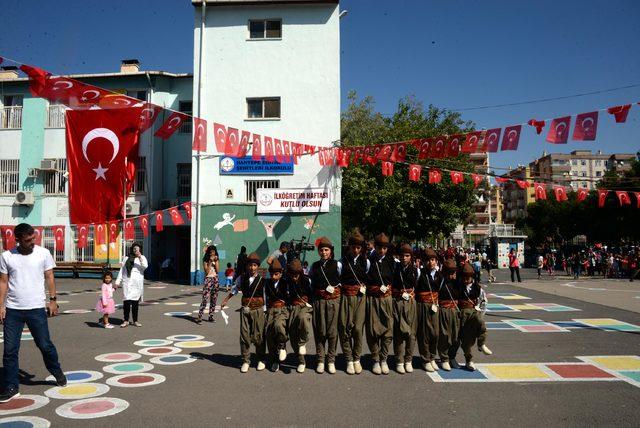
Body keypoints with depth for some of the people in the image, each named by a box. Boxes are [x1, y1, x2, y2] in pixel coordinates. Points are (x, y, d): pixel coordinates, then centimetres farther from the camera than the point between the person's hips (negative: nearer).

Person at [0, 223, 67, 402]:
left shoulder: (43, 253, -2)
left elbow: (49, 278, 3)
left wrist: (53, 300, -2)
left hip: (36, 309, -1)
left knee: (45, 345, 6)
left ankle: (57, 372, 30)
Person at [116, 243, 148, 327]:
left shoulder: (142, 258, 8)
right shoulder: (127, 259, 13)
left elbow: (145, 266, -12)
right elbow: (121, 270, 14)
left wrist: (140, 257, -23)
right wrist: (118, 281, 8)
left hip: (138, 283, 0)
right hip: (127, 282, 0)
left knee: (136, 302, 3)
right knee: (127, 301, -7)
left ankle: (135, 321, 13)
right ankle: (126, 320, 1)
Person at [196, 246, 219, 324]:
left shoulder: (216, 260, 9)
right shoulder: (205, 260, -2)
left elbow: (217, 270, 0)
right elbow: (207, 271, -12)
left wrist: (216, 261, -6)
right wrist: (210, 261, -14)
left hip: (215, 279, 5)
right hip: (208, 279, -5)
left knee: (214, 299, 6)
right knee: (205, 299, -13)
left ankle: (211, 316, 14)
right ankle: (199, 317, -12)